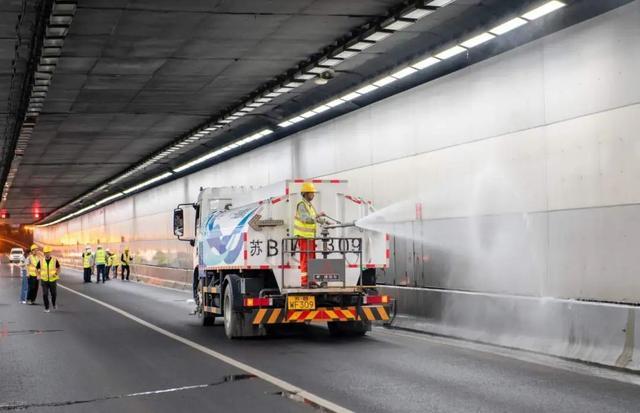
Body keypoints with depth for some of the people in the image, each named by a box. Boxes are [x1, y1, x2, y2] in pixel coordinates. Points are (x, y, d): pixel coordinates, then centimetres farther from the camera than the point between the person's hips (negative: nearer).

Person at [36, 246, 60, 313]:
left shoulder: (55, 260, -4)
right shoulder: (41, 261, 0)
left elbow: (58, 269, 0)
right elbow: (37, 269, 12)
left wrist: (56, 273, -20)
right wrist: (40, 275, -4)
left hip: (53, 280, 0)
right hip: (44, 281, 0)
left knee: (54, 294, 6)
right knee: (45, 294, -7)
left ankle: (53, 304, 35)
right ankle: (46, 308, 5)